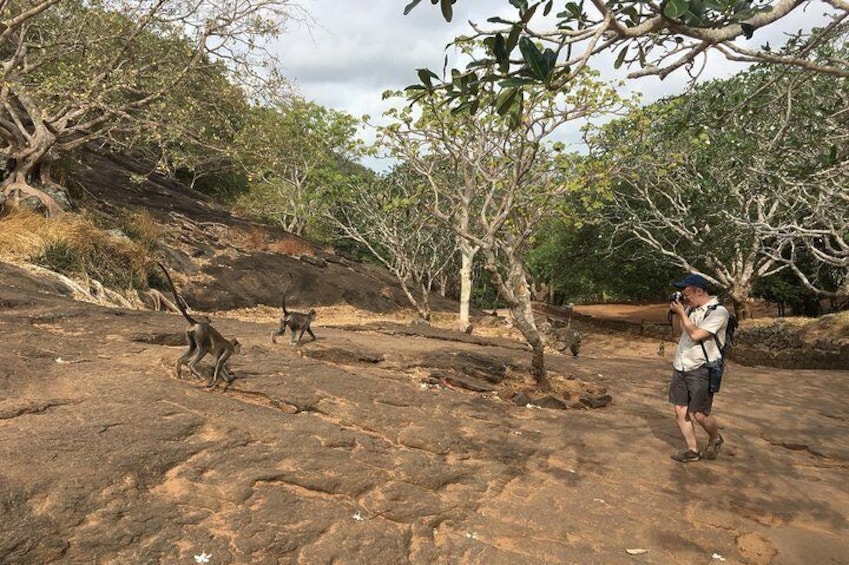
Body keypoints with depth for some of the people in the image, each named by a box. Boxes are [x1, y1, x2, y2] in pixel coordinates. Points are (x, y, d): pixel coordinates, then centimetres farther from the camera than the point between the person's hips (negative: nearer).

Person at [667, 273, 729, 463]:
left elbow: (695, 334, -22)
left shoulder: (718, 311, -14)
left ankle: (715, 440, 28)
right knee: (680, 411, 6)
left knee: (699, 414, -1)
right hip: (680, 367, 7)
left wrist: (682, 312, -13)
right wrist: (676, 312, 8)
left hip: (701, 369, -7)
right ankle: (693, 450, 19)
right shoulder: (691, 308, 8)